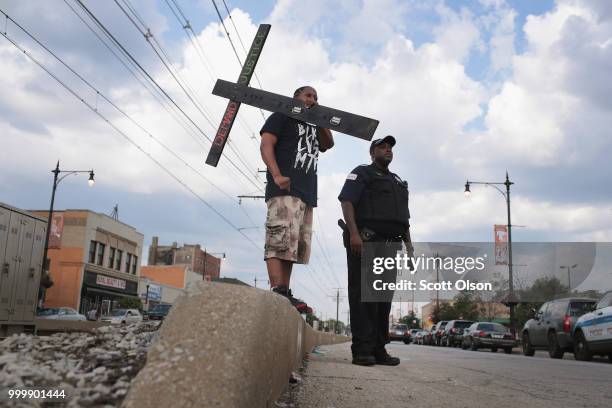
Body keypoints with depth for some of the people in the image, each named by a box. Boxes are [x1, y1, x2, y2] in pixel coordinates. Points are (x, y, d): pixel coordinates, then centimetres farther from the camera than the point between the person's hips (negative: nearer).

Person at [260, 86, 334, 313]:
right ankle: (278, 293, -26)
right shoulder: (282, 116, 10)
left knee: (293, 247, 3)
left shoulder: (313, 127, 33)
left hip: (307, 194, 8)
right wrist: (276, 175, -18)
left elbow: (328, 144, 20)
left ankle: (285, 295, 3)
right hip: (285, 190, -8)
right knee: (280, 242, -18)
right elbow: (266, 144, -3)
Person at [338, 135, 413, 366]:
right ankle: (362, 350, -10)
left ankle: (379, 349, 7)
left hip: (389, 244, 7)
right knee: (363, 293, -9)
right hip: (365, 240, -7)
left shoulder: (398, 181, 29)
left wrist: (408, 242, 15)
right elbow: (346, 201, -7)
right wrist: (353, 233, -20)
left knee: (384, 295, 4)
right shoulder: (362, 173, 8)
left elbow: (404, 216, 28)